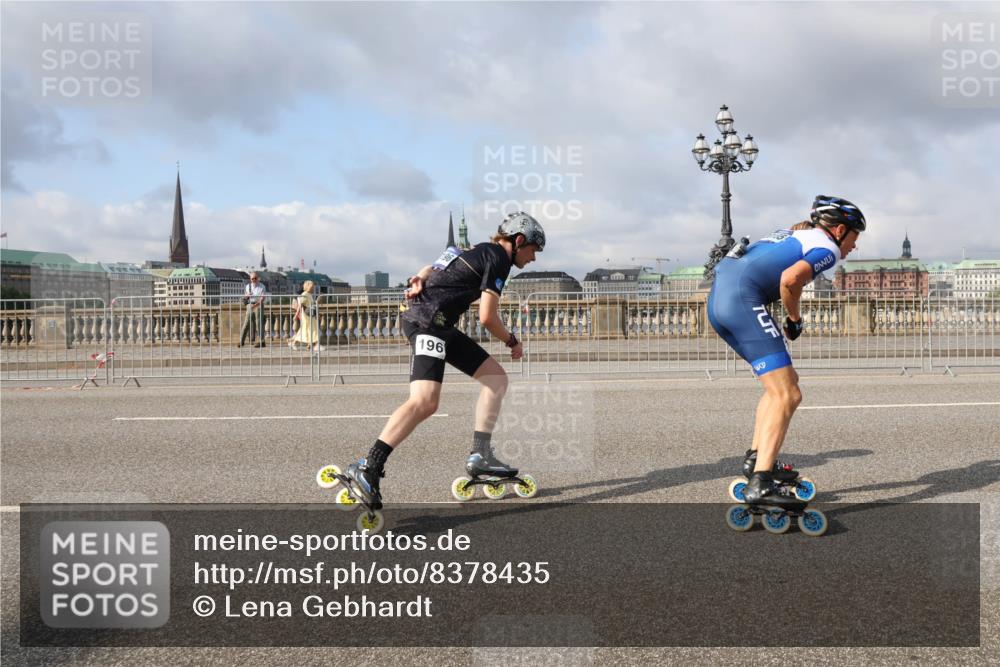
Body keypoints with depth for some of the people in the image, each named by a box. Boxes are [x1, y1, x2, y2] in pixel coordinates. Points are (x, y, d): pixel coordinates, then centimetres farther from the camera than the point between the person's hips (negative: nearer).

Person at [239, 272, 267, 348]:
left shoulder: (261, 286, -2)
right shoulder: (248, 286, 12)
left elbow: (262, 298, -10)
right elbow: (244, 297, 18)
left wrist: (256, 304, -23)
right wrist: (247, 296, -6)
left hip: (258, 305, -4)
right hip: (250, 305, 4)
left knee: (259, 324, -5)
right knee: (246, 323, 2)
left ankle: (261, 342, -2)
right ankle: (242, 341, 5)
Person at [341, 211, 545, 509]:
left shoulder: (482, 251, 24)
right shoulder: (499, 257, -6)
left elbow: (433, 267, 24)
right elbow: (487, 318, -11)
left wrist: (421, 278, 2)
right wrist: (512, 341, 6)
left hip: (441, 326, 11)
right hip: (427, 319, -11)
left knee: (496, 377, 8)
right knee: (425, 401, -25)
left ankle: (480, 456, 5)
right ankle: (367, 468, -28)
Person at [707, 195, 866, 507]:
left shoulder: (793, 234, 29)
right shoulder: (827, 247, 2)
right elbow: (789, 279, -17)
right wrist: (795, 318, 0)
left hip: (717, 299, 9)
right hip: (742, 298, -9)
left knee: (784, 381, 20)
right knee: (786, 396, -10)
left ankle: (756, 457, 17)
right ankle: (760, 485, -20)